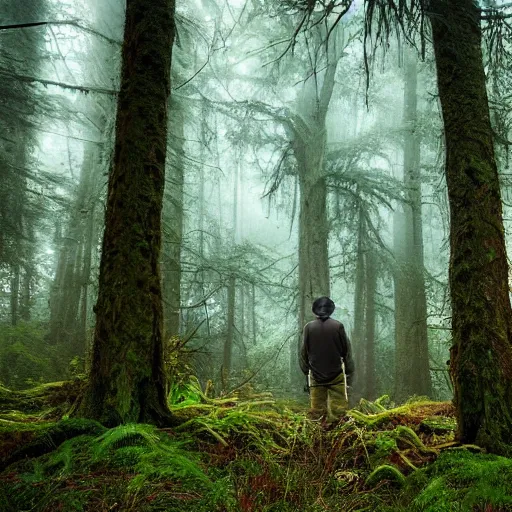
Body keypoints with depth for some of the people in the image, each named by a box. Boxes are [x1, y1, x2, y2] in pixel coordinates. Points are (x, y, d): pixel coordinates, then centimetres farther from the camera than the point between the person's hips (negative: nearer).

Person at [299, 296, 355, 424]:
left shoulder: (308, 327, -3)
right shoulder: (338, 326, -6)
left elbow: (303, 353, 3)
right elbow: (347, 352, -1)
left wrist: (306, 371, 16)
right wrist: (349, 374, 9)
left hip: (316, 376, 1)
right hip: (337, 376, -1)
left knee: (317, 410, 7)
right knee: (338, 408, 3)